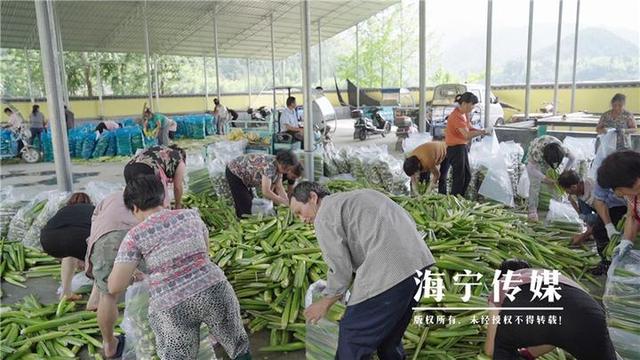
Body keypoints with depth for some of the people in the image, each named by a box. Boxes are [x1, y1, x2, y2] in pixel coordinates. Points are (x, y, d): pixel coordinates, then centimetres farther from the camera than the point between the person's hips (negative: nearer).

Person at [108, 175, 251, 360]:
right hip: (213, 290, 2)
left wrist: (130, 275, 20)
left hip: (171, 308, -2)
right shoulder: (191, 215, 10)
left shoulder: (135, 236, 1)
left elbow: (114, 287, 0)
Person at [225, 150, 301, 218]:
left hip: (242, 175, 9)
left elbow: (279, 188, -5)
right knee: (244, 208, -11)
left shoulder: (279, 166, -9)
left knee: (251, 204, 14)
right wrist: (284, 202, -30)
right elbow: (266, 192, -38)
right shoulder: (269, 165, -35)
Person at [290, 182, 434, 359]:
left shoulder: (324, 216, 0)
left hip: (389, 271, -9)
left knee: (353, 344, 4)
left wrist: (324, 303, 12)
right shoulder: (355, 198, 26)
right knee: (390, 336, 27)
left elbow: (340, 269, -3)